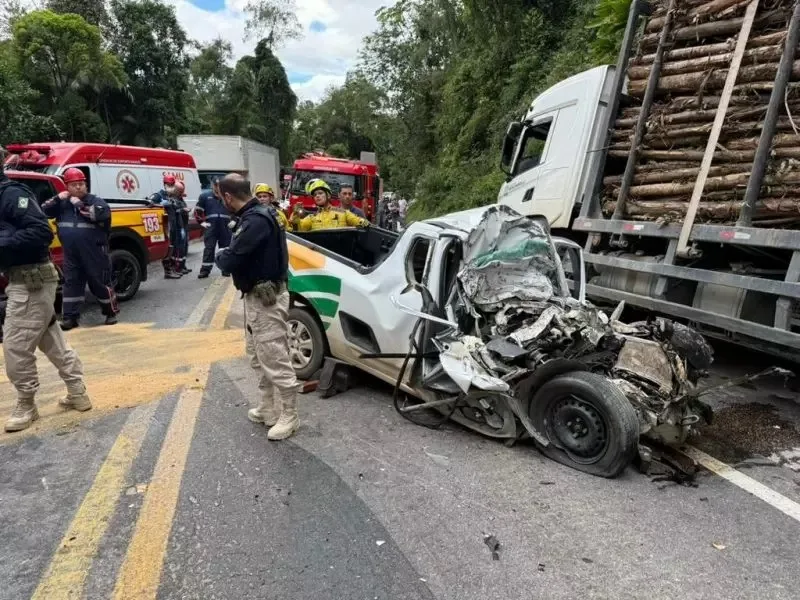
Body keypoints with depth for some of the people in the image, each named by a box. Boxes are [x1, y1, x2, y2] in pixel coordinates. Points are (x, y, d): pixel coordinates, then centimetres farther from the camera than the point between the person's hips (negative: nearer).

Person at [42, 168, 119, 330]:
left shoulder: (96, 201, -3)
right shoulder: (62, 202, 12)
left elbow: (101, 214, -23)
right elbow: (43, 212, 6)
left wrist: (79, 204, -16)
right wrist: (56, 199, -6)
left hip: (94, 253, -4)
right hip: (71, 254, 5)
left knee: (99, 282, 3)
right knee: (71, 283, 7)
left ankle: (111, 312, 18)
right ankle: (70, 317, 13)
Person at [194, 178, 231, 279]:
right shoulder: (205, 195, 3)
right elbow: (197, 210, 7)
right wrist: (201, 222, 0)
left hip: (225, 227, 1)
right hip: (210, 227, -1)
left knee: (226, 248, 8)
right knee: (208, 248, -1)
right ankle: (205, 270, 1)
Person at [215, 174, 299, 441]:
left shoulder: (256, 220, -23)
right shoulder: (254, 215, 11)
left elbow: (231, 261, -24)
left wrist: (220, 255, -4)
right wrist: (228, 253, -2)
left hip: (266, 298, -11)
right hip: (259, 296, 11)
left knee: (276, 360, -1)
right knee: (266, 358, 19)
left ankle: (289, 416, 11)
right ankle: (268, 408, 32)